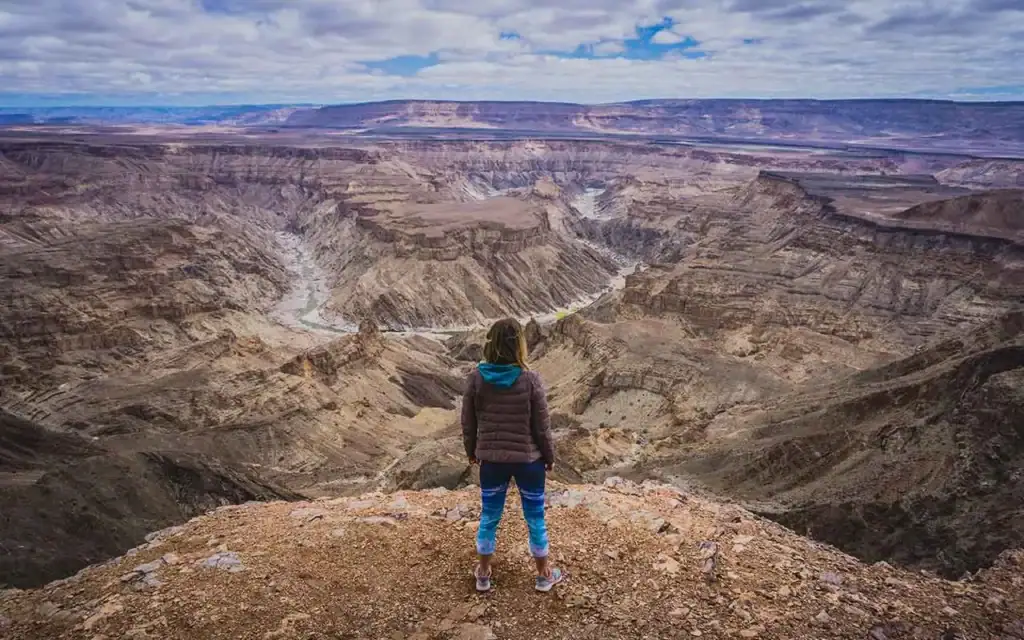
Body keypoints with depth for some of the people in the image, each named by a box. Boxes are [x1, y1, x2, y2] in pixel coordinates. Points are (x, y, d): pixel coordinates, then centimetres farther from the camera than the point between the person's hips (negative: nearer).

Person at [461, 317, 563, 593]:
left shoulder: (476, 378, -11)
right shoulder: (530, 380, -18)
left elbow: (468, 423, -2)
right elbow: (542, 427, -10)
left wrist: (471, 451, 16)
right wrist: (549, 456, 6)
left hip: (491, 459, 2)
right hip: (528, 459, -2)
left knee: (489, 516, 19)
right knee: (535, 517, 16)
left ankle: (483, 573, 35)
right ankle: (544, 574, 33)